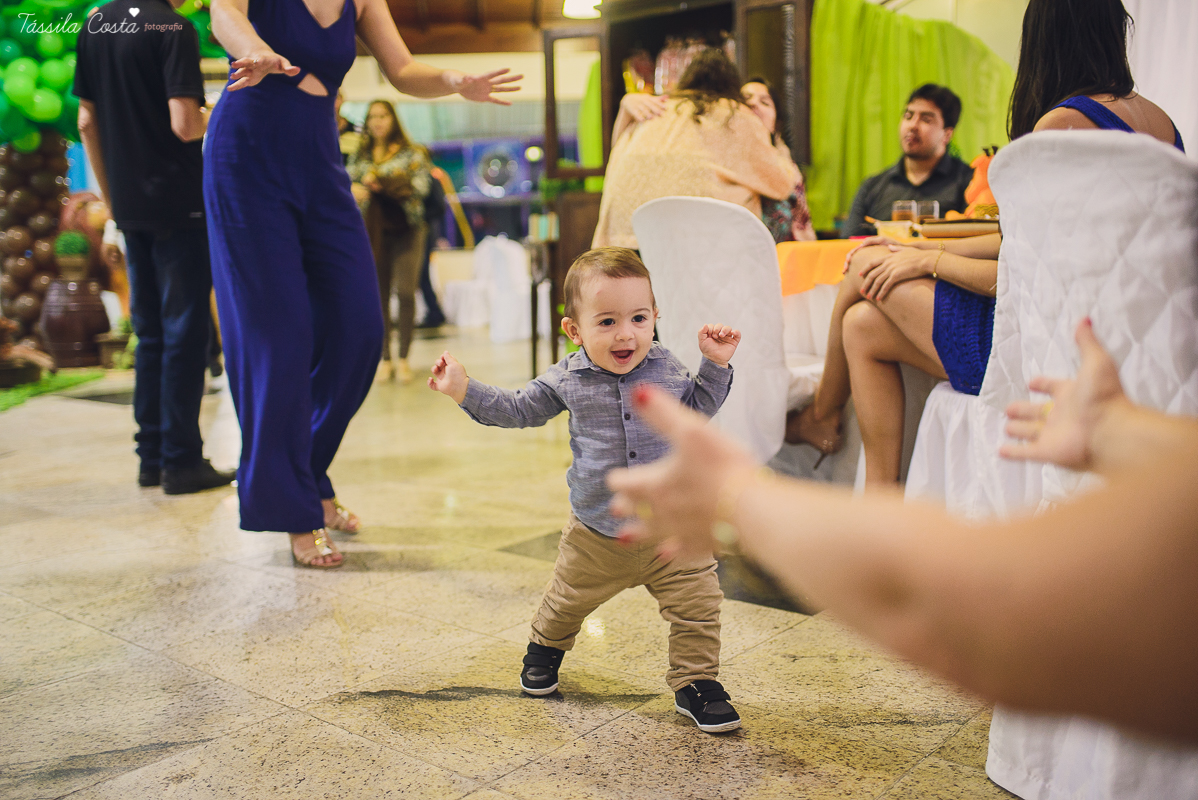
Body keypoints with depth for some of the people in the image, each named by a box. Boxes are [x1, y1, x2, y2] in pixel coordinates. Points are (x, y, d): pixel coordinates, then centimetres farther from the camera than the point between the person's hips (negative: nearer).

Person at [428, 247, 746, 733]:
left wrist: (715, 365, -3)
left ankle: (696, 684, 17)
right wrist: (465, 391, -3)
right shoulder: (567, 380, -9)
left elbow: (697, 408, 11)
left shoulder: (666, 369, -6)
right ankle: (545, 647, 52)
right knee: (568, 600, 20)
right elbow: (520, 409, 5)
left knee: (698, 603, -4)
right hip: (596, 535, 0)